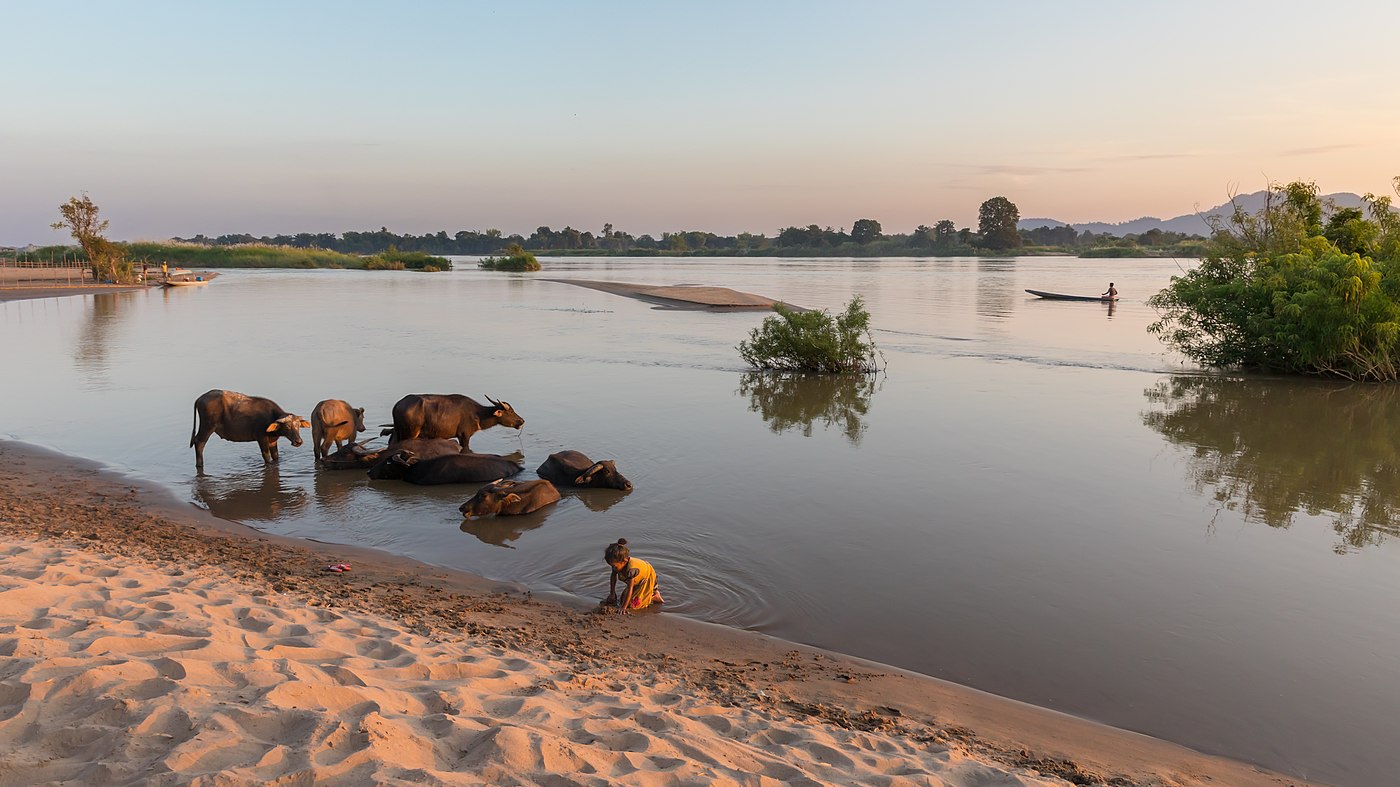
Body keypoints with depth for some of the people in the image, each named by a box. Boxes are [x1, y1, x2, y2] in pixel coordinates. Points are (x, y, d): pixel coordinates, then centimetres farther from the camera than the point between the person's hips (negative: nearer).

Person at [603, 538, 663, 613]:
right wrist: (612, 594, 1)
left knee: (632, 604, -16)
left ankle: (655, 597, 2)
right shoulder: (618, 563, -21)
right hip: (637, 581, 8)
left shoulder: (631, 569, -43)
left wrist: (623, 607, -36)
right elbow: (613, 577, 0)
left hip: (647, 580, -8)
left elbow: (629, 589, -39)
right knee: (623, 600, 11)